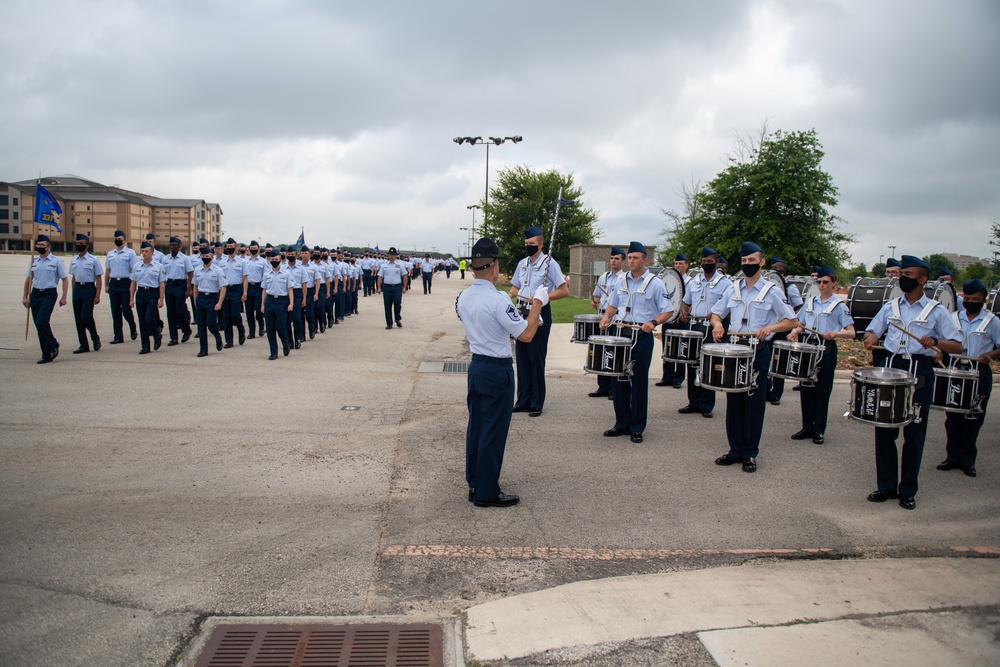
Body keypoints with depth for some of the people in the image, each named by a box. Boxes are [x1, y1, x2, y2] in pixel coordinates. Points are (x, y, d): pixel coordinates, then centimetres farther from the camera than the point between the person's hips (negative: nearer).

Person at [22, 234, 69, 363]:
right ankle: (47, 354, 13)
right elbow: (28, 279, 18)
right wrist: (25, 297, 15)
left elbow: (65, 279, -3)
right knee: (38, 325, 5)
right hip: (35, 294, 6)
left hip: (49, 294, -5)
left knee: (41, 322, -18)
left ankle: (53, 344, 6)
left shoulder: (57, 261, -2)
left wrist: (64, 297, -8)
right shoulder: (34, 261, 12)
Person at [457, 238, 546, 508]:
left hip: (476, 365, 8)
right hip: (498, 371, -8)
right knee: (494, 432, 1)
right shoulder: (497, 301, -23)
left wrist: (525, 316, 19)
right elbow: (526, 335, -19)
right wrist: (538, 303, -8)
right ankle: (487, 493, 10)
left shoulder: (462, 298, 3)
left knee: (475, 426, 17)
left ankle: (475, 484, 28)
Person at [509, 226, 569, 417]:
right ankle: (523, 400, 18)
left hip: (540, 313, -6)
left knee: (536, 358, -2)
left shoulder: (549, 263, -9)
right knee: (522, 357, 9)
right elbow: (515, 287, 21)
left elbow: (564, 291, -12)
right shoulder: (522, 263, 11)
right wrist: (509, 295, -1)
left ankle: (537, 404, 7)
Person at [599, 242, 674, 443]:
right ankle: (622, 423, 18)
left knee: (639, 382, 1)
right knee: (619, 379, 6)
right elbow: (613, 304, 21)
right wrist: (606, 317, 0)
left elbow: (667, 311, -6)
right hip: (620, 334, 5)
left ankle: (637, 428, 11)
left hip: (642, 337, -5)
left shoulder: (655, 283, -4)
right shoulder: (622, 281, 11)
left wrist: (653, 322, -23)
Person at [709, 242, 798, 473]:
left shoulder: (772, 291, -3)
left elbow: (791, 321, -4)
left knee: (754, 403, 2)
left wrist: (769, 328, -22)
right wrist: (717, 324, -7)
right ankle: (735, 450, 17)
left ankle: (750, 454, 11)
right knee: (734, 401, 8)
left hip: (758, 352, -4)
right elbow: (716, 313, 16)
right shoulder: (734, 288, 10)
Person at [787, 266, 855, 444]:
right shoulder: (810, 302, 12)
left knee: (822, 390, 1)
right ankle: (807, 427, 15)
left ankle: (819, 430, 9)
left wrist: (836, 333, -27)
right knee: (806, 388, 6)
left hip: (827, 349, -4)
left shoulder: (839, 306, -1)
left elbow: (851, 333, -7)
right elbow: (801, 324, 20)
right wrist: (795, 332, -3)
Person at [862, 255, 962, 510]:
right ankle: (886, 486, 17)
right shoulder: (891, 306, 10)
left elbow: (958, 347, -3)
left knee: (914, 433, 4)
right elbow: (871, 331, 16)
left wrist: (935, 342, -23)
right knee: (884, 430, 5)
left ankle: (908, 490, 15)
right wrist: (871, 337, -8)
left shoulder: (936, 310, 0)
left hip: (919, 372, -3)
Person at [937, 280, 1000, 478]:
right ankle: (952, 457, 14)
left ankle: (968, 461, 11)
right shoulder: (954, 318, 8)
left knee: (973, 419, 2)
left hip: (979, 374, -2)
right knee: (953, 417, 6)